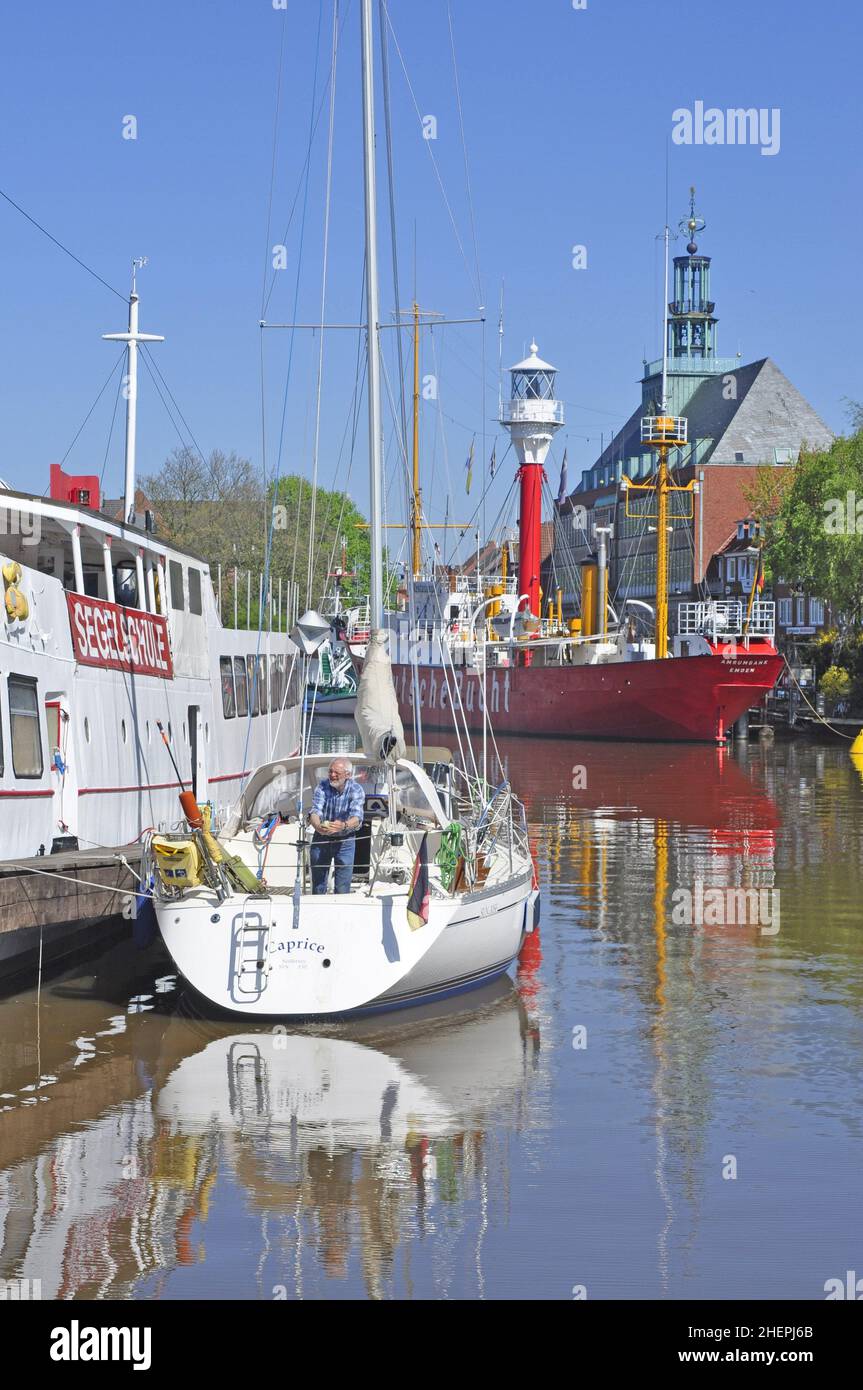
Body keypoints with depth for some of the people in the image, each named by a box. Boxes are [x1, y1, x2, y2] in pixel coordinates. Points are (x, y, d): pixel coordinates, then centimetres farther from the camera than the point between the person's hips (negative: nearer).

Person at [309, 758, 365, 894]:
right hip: (321, 839, 1)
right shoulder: (322, 786, -11)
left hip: (345, 841, -1)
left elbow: (357, 817, -27)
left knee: (343, 889, -1)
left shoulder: (355, 790, -14)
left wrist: (344, 826, -50)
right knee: (318, 886, 7)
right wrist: (318, 826, -46)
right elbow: (315, 811, -23)